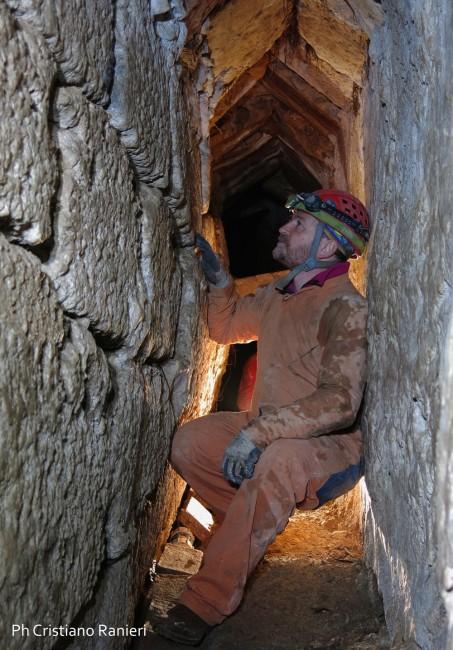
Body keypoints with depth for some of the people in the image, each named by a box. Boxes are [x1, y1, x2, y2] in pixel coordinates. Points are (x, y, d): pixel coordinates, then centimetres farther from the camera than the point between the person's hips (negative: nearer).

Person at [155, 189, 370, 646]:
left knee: (279, 460, -39)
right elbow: (226, 327, 22)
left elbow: (339, 402, -29)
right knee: (188, 443, -12)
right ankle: (253, 529, 7)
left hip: (332, 445, -7)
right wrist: (217, 279, 4)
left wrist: (259, 431, -35)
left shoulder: (346, 308, -20)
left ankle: (207, 603, -31)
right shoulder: (277, 295, 5)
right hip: (270, 430, 8)